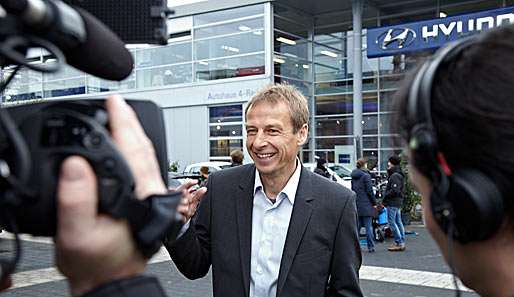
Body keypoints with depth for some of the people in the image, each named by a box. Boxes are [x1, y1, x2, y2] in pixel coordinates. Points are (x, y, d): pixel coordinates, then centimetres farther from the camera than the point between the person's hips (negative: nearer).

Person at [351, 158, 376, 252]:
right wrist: (374, 202, -3)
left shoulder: (354, 177, 10)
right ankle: (371, 247, 2)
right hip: (366, 204, -6)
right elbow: (369, 191, -12)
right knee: (368, 226, -1)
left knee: (357, 225, 13)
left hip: (356, 204, 7)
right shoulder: (366, 176, -11)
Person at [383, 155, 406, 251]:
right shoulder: (400, 175, 16)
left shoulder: (395, 176, -17)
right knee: (398, 222, 13)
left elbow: (394, 190, -24)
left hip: (392, 202, -11)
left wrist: (385, 196, -13)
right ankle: (402, 242, 17)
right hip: (398, 201, 11)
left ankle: (399, 243, -7)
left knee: (391, 222, -7)